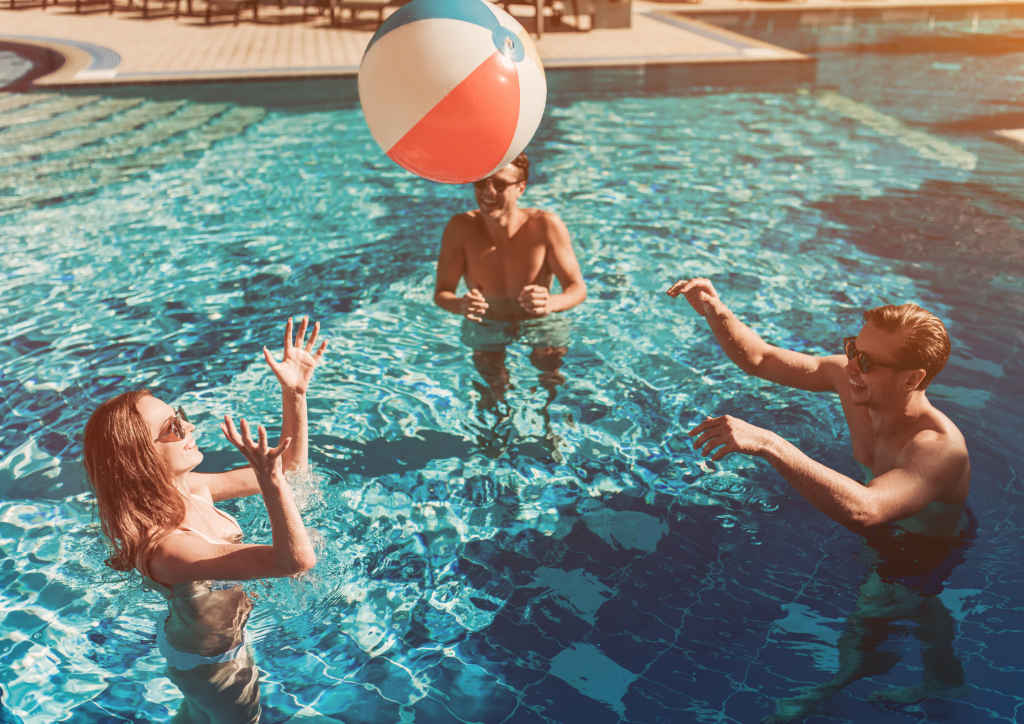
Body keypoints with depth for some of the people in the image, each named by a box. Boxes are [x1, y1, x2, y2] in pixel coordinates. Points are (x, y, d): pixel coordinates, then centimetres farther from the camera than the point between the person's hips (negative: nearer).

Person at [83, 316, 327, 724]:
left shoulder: (189, 488, -18)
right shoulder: (163, 547, -42)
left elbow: (292, 464, -9)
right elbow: (296, 559, -50)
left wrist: (295, 393, -21)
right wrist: (270, 480, -60)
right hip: (212, 665, -7)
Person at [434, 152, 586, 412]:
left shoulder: (545, 225, -25)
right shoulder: (460, 228, -22)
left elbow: (578, 289, -20)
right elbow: (441, 293, -17)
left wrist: (550, 303, -44)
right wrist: (461, 305, -42)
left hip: (540, 324, 0)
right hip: (485, 326, 0)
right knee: (493, 384, -12)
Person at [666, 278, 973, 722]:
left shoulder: (940, 449, -45)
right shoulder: (849, 378, -25)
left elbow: (863, 511, -63)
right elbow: (759, 360, -17)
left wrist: (768, 444, -69)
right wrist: (716, 313, -37)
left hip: (929, 548, -7)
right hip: (894, 528, 7)